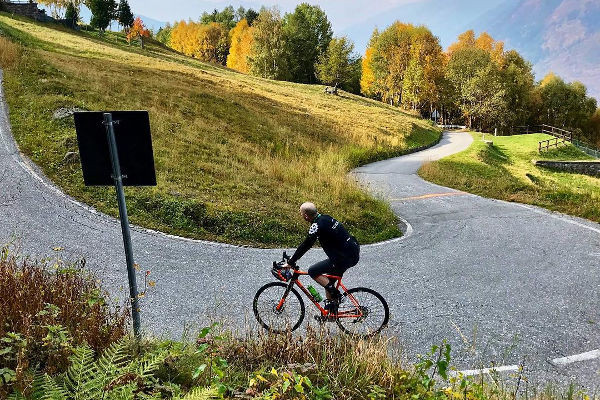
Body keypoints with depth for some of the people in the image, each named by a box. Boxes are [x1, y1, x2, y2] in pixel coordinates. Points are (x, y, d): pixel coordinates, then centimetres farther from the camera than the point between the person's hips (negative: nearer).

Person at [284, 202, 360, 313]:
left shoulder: (317, 225, -18)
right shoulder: (324, 218, 12)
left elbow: (305, 245, -18)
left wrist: (290, 263, -9)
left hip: (346, 257, -10)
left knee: (312, 272, -5)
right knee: (328, 282, 19)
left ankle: (335, 294, -2)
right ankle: (330, 310, 28)